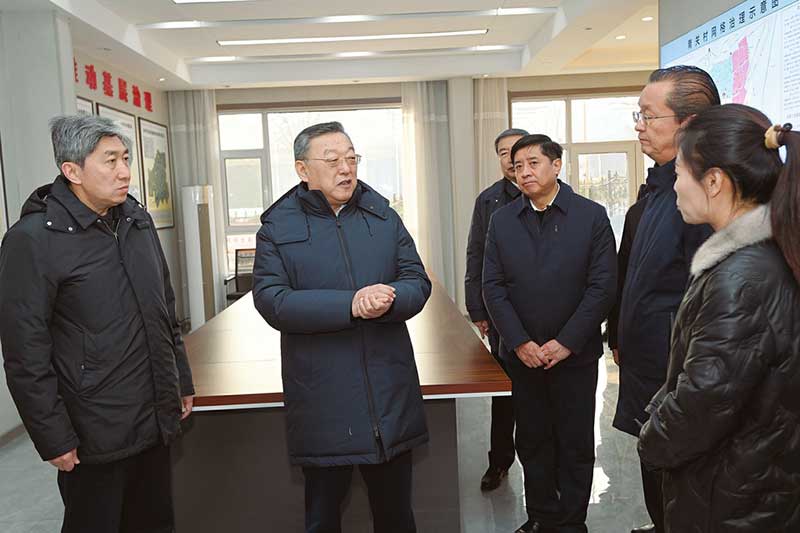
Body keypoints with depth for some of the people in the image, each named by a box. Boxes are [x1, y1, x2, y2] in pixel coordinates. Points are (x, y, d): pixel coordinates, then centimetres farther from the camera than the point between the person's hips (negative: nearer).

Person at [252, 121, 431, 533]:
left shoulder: (384, 217, 7)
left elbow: (418, 282, 3)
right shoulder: (278, 227, -3)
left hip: (390, 396, 3)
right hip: (322, 402, -2)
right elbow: (271, 301, -14)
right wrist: (350, 305, -24)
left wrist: (389, 301, -21)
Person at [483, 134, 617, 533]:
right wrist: (520, 342, -10)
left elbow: (602, 285, -8)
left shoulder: (592, 216, -4)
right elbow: (493, 286, -1)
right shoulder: (501, 220, 3)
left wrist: (566, 342, -13)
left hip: (575, 354, -2)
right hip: (522, 354, 3)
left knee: (576, 444, 10)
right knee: (532, 441, 14)